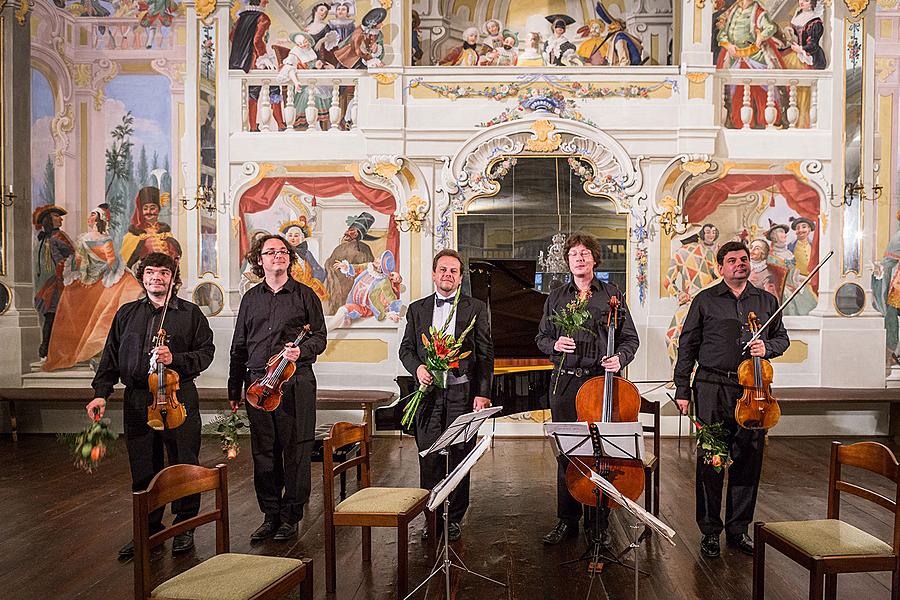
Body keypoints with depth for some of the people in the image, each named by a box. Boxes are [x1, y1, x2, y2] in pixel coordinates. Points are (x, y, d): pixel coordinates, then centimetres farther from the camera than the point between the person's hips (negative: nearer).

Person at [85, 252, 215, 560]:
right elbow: (111, 356, 12)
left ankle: (184, 527, 18)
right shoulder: (126, 313, 13)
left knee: (183, 465, 3)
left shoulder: (190, 313, 5)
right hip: (137, 400, 3)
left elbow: (205, 352, 1)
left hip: (179, 398, -2)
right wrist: (101, 392, 1)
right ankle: (149, 529, 23)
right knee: (143, 469, 8)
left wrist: (174, 359, -15)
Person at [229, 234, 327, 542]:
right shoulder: (251, 298, 14)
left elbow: (319, 336, 4)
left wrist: (301, 350, -18)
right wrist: (234, 388, 15)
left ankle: (291, 516, 14)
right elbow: (239, 346, 17)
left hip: (296, 383, -3)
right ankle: (270, 515, 20)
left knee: (295, 450, 0)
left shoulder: (305, 295, 5)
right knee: (263, 452, 7)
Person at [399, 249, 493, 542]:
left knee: (459, 459, 4)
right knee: (429, 459, 4)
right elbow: (406, 348, 13)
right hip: (428, 393, 2)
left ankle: (454, 519, 19)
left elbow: (486, 354, 2)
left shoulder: (476, 308, 5)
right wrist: (417, 367, -9)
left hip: (463, 394, -1)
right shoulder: (417, 309, 11)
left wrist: (483, 393, -5)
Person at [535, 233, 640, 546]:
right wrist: (554, 344, -6)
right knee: (566, 453, 6)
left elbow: (630, 338, 7)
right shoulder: (556, 297, 13)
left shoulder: (612, 295, 6)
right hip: (565, 382, 2)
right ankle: (567, 520, 19)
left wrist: (620, 358, -13)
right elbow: (541, 337, 16)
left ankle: (599, 523, 16)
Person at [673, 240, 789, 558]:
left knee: (748, 459, 7)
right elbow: (687, 346, 5)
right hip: (712, 389, -2)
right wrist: (682, 390, 1)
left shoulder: (767, 301, 13)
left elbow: (782, 338, 22)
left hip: (752, 389, 3)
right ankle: (710, 530, 14)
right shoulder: (705, 300, 5)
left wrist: (767, 347, -2)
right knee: (710, 460, 1)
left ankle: (738, 529, 22)